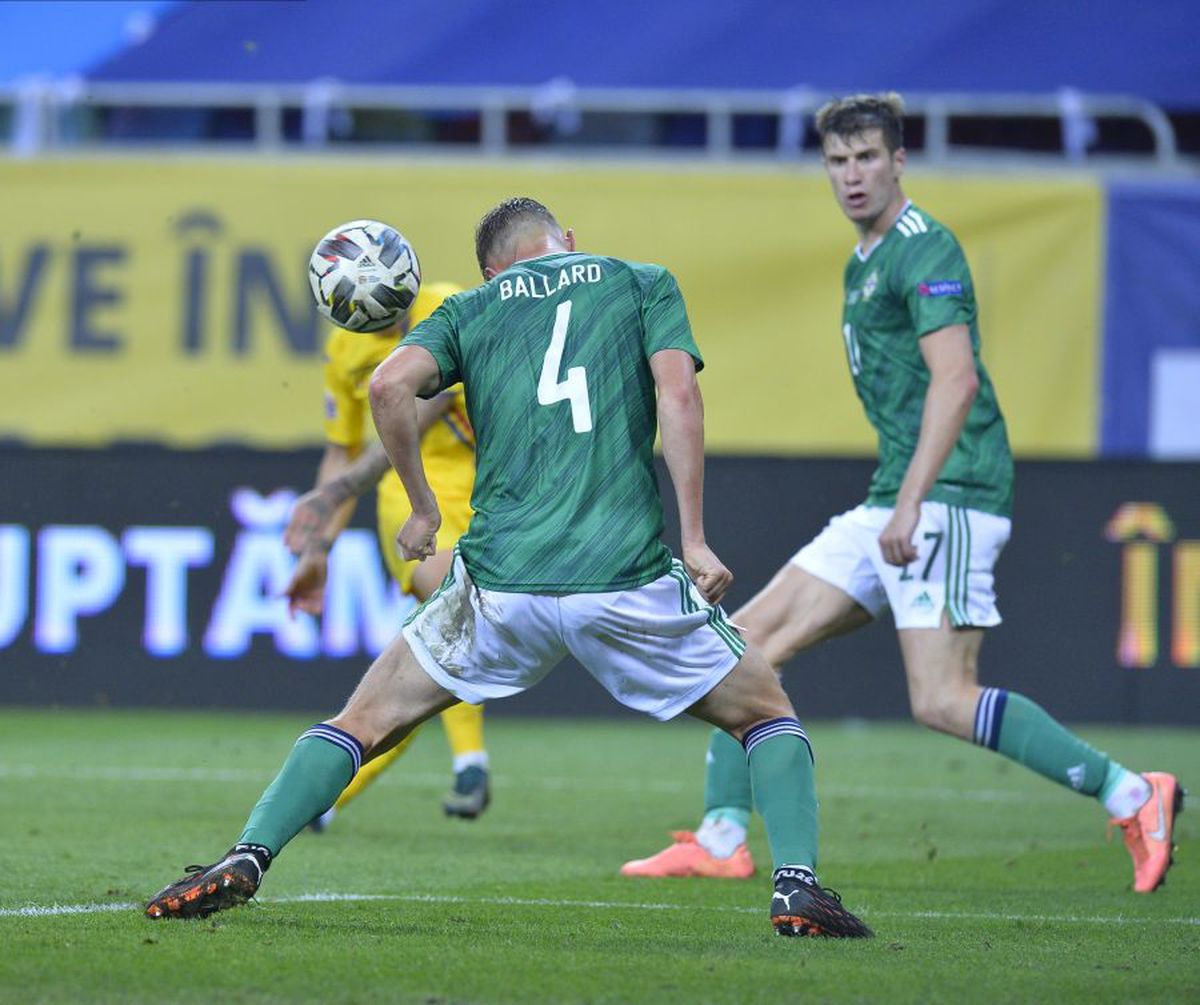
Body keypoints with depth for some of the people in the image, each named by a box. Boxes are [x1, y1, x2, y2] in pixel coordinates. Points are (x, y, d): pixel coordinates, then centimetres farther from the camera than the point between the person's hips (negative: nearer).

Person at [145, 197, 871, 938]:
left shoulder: (472, 308, 17)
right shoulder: (644, 284, 15)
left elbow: (391, 384, -1)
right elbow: (677, 394, -1)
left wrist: (423, 506, 11)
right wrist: (694, 541, -3)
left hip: (501, 582, 1)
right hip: (629, 574, -1)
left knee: (367, 718, 17)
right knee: (766, 712, 18)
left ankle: (246, 860, 1)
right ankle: (797, 885, -1)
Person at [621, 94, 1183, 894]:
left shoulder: (922, 249, -10)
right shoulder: (866, 260, 20)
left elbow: (957, 378, -22)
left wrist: (912, 499, -28)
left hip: (948, 498, -10)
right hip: (890, 506, 10)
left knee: (944, 701, -18)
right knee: (750, 640, 5)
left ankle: (1129, 795, -13)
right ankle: (722, 838, 7)